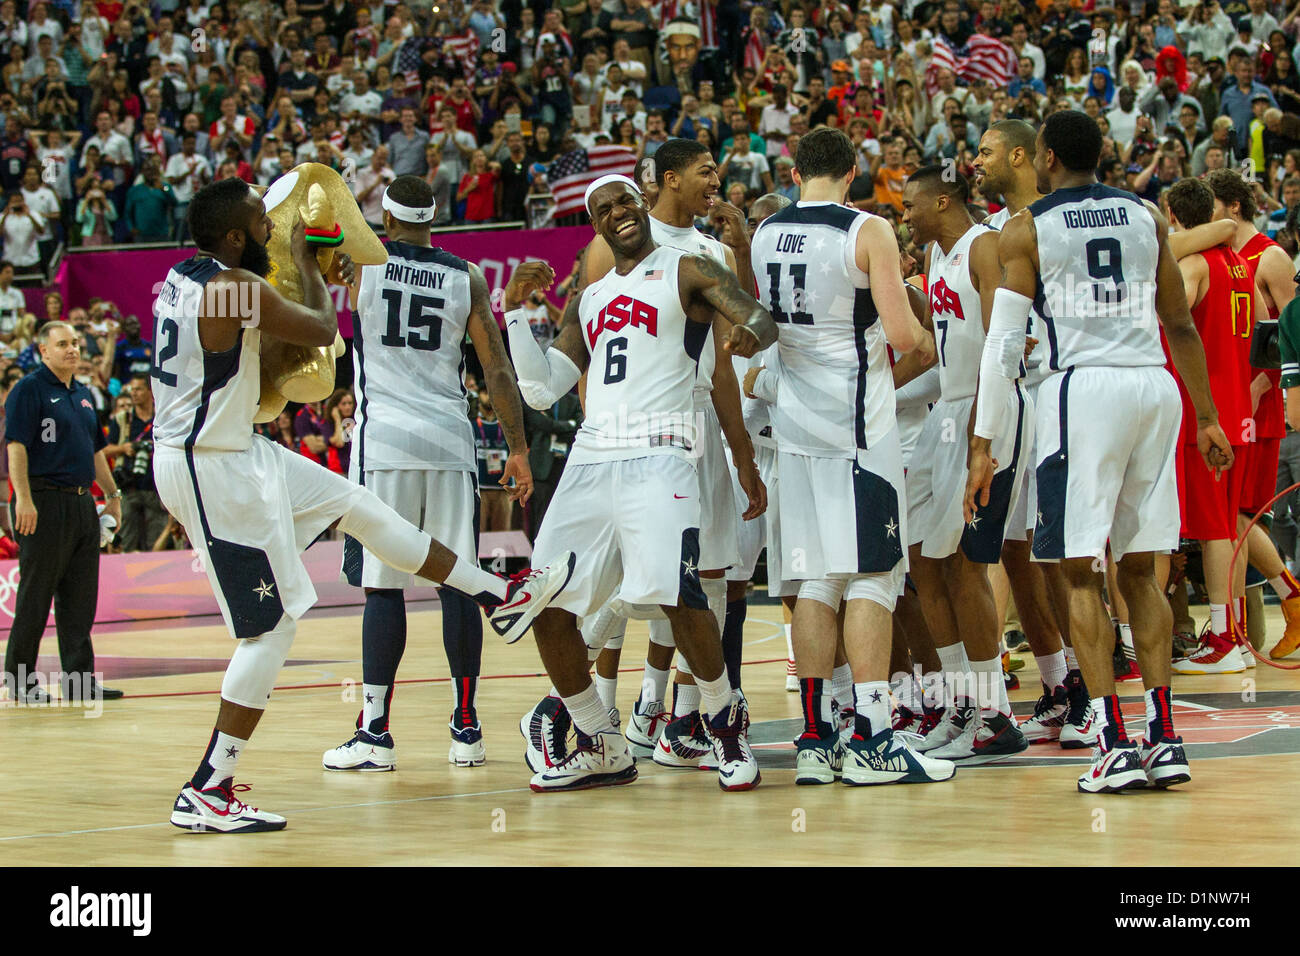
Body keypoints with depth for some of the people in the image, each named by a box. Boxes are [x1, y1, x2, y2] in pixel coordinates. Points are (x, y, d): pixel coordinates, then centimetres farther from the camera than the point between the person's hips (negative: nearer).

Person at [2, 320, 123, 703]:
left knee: (80, 599, 6)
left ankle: (79, 678, 9)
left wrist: (112, 495, 24)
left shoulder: (82, 395, 18)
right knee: (35, 597, -3)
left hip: (82, 505, 8)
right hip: (44, 504, -7)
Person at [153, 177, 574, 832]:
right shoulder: (238, 288, -22)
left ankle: (501, 597, 30)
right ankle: (206, 794, -3)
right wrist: (308, 267, 10)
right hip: (213, 470, -10)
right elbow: (323, 331, -8)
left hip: (233, 451, 10)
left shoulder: (183, 279, 7)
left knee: (356, 505, 19)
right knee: (272, 627, -5)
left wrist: (321, 278, 22)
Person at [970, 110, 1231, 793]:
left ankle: (1115, 746, -9)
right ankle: (1164, 739, 7)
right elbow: (1181, 325, 16)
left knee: (1080, 572, -1)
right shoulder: (1147, 217, 14)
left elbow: (1002, 343, -2)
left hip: (1084, 389, -4)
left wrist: (981, 445, 0)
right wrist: (1208, 417, 22)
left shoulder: (1026, 231, 2)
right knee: (1139, 570, 12)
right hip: (1155, 386, 4)